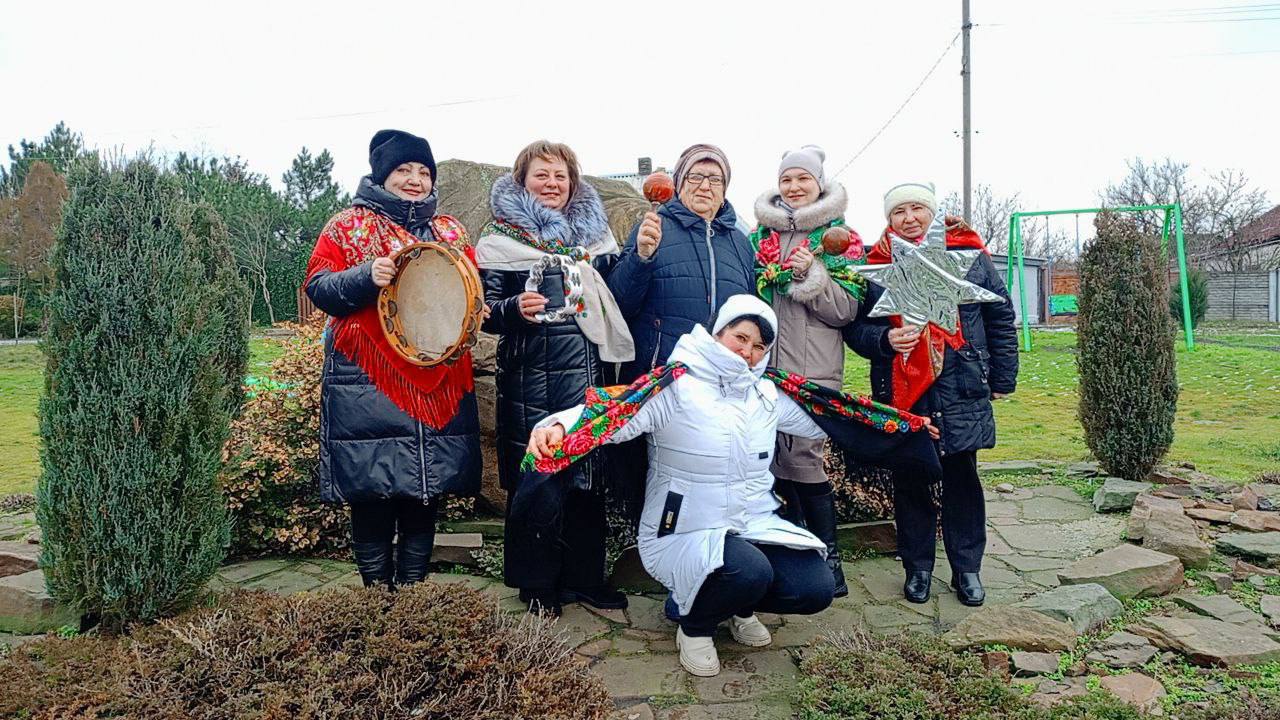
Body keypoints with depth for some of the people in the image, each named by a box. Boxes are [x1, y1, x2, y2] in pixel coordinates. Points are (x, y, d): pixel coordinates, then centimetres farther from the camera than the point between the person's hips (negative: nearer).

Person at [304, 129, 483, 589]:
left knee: (426, 488, 8)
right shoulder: (348, 226, 6)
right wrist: (364, 277, -18)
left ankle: (412, 590, 21)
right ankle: (377, 595, 14)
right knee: (371, 491, -1)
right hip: (369, 383, -3)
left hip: (438, 385, 4)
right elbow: (318, 288, 0)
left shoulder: (450, 232, 16)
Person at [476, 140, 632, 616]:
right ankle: (538, 586, 17)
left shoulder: (594, 232, 14)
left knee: (589, 475, 8)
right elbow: (486, 311, -1)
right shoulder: (500, 238, 3)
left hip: (589, 374, 4)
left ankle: (586, 577, 23)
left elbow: (616, 301, 16)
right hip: (532, 377, -3)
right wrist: (516, 308, -22)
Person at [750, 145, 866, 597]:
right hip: (765, 365, 4)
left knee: (802, 458, -9)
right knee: (774, 457, 5)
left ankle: (828, 556, 5)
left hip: (812, 369, -4)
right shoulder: (759, 235, 15)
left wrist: (811, 274, -13)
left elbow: (848, 309, -1)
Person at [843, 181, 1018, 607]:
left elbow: (1000, 319, 9)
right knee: (909, 482, 8)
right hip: (901, 393, 0)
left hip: (962, 393, 0)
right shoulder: (876, 265, 2)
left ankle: (967, 568, 24)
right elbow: (855, 327, 5)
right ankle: (917, 567, 23)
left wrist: (1002, 379, 8)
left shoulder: (970, 256, 4)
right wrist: (884, 339, -16)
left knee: (962, 479, 9)